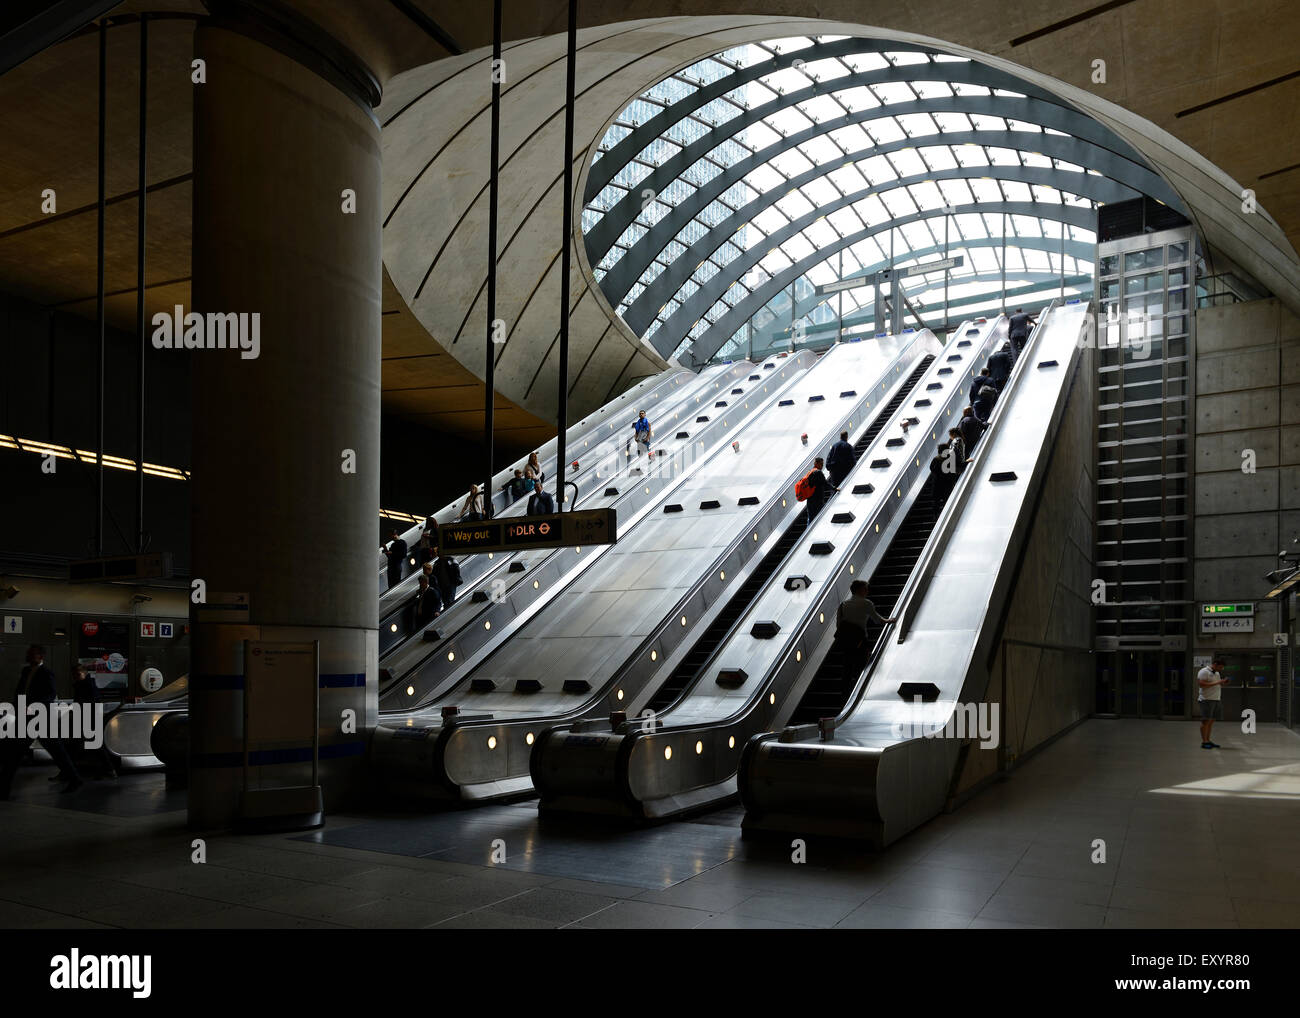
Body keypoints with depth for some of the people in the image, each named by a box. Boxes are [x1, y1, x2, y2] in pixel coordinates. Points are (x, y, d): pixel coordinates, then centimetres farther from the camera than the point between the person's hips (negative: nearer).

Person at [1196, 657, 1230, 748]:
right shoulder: (1204, 672, -8)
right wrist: (1217, 682, -19)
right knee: (1206, 721, -8)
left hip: (1216, 700, 8)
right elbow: (1202, 684, -19)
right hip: (1207, 700, -8)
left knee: (1211, 721, 7)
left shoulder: (1217, 673, 20)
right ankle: (1204, 742, -7)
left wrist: (1223, 683, 5)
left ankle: (1208, 741, 10)